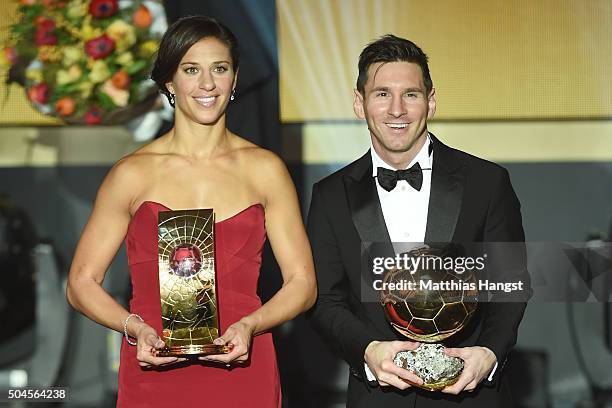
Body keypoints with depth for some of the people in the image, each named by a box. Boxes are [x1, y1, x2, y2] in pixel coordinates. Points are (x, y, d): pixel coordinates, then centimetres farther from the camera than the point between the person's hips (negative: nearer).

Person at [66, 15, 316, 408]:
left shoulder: (265, 169, 3)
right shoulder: (133, 173, 0)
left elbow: (303, 283, 5)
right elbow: (82, 283, 3)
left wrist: (249, 326, -12)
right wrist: (135, 327, -14)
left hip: (242, 373, 1)